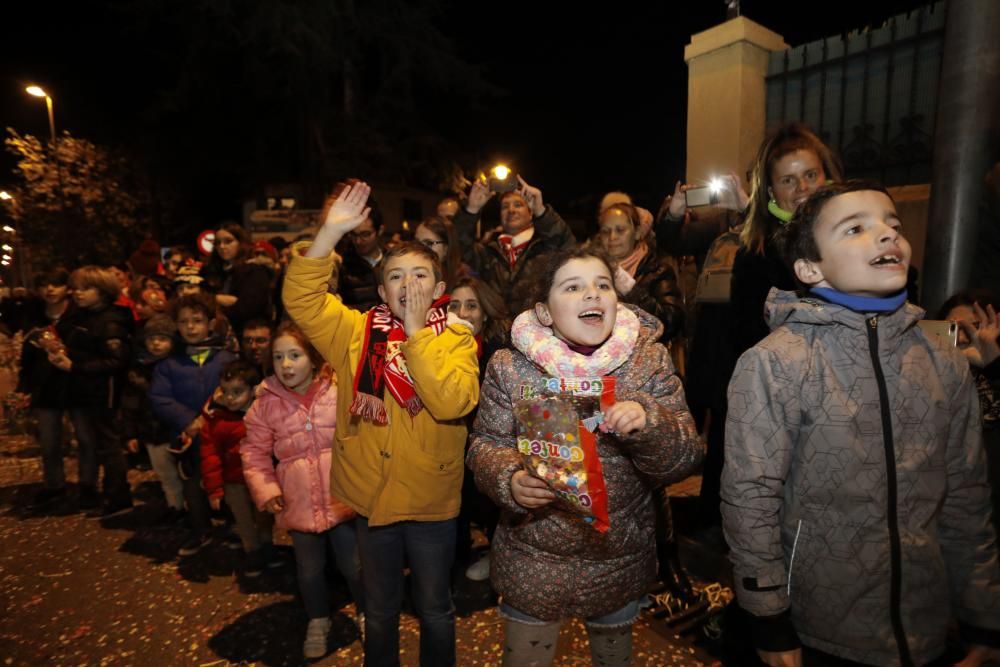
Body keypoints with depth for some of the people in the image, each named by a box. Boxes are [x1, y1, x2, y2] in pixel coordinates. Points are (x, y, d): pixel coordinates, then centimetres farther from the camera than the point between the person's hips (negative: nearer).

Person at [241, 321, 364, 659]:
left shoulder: (339, 392, -11)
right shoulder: (266, 403, -5)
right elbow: (254, 452, 3)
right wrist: (265, 490, -5)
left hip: (343, 499, -2)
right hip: (299, 505, 2)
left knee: (354, 565, 13)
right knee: (309, 569, 20)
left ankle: (366, 613, 40)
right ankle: (318, 621, 46)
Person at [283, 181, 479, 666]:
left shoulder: (457, 339, -9)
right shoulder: (357, 332, -3)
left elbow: (452, 402, -26)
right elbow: (301, 298, -15)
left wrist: (416, 333, -26)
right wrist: (331, 232, -24)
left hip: (431, 500, -1)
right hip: (370, 496, 2)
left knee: (434, 609, 21)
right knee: (379, 611, 25)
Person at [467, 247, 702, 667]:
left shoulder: (650, 360, -9)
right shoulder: (510, 367, -12)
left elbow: (686, 458, -10)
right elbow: (485, 446, -6)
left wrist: (649, 424, -31)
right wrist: (509, 480, -26)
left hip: (621, 560, 2)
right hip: (532, 561, -1)